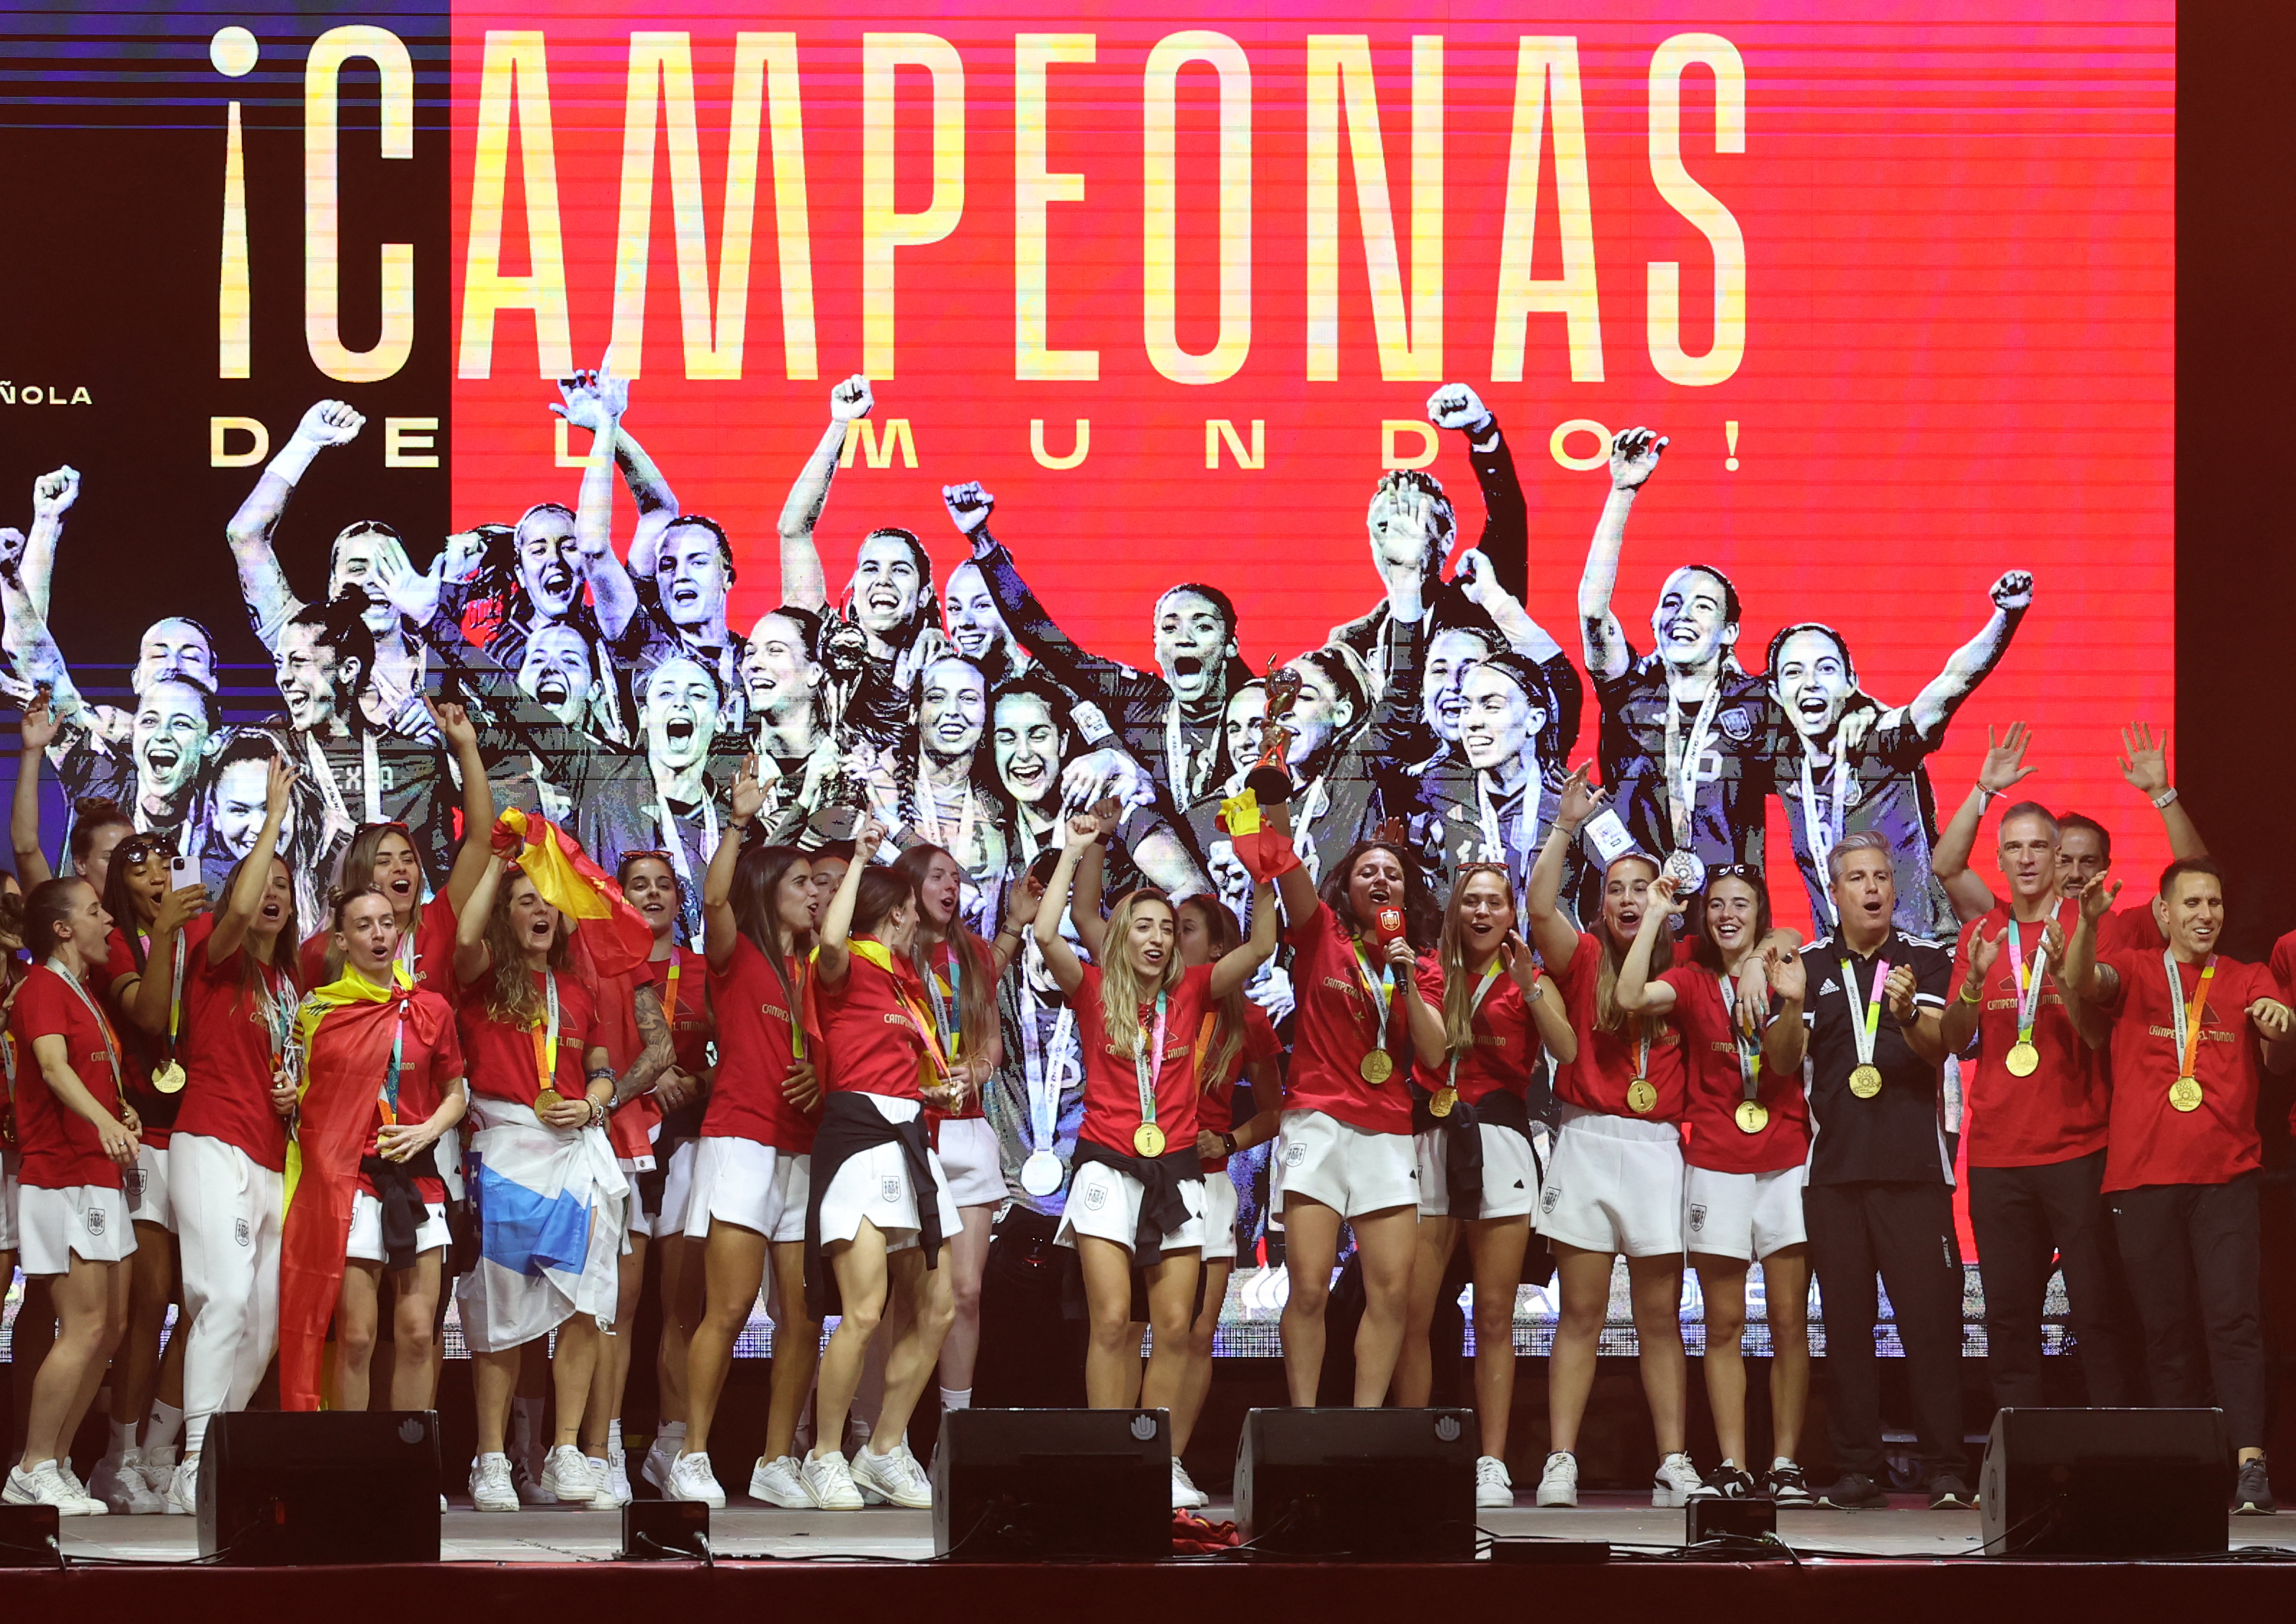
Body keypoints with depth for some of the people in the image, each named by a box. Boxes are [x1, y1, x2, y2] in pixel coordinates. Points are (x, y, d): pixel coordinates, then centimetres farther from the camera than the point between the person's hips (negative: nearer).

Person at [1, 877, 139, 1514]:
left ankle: (56, 1463, 13)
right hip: (61, 1176, -10)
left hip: (97, 1176, 10)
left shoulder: (83, 994, 19)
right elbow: (54, 1067, -29)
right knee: (85, 1326, -13)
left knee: (111, 1324, 8)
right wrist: (104, 1121, -45)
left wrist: (123, 1113, 13)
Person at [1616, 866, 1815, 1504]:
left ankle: (1786, 1464, 0)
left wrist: (1790, 1003, -29)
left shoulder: (1782, 972, 6)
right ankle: (1732, 1466, 2)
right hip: (1715, 1162, 1)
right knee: (1724, 1325, 1)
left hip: (1785, 1159, -1)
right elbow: (1631, 997, -12)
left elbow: (1784, 1057, -10)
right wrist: (1655, 916, -10)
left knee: (1790, 1321, -3)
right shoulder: (1691, 982, 7)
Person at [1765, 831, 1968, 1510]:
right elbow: (1784, 1062, 3)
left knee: (1930, 1315, -7)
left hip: (1913, 1164, -2)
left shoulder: (1926, 959, 7)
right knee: (1846, 1320, 2)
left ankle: (1944, 1470, -5)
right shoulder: (1807, 964, 11)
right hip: (1834, 1166, 2)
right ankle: (1856, 1471, 5)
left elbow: (1938, 1047, -5)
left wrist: (1908, 1015, -27)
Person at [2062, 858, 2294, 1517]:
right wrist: (2087, 924, -30)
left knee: (2234, 1314, -13)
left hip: (2226, 1173, 0)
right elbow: (2082, 981, -10)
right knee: (2164, 1325, 2)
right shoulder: (2135, 970, 10)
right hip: (2144, 1174, 0)